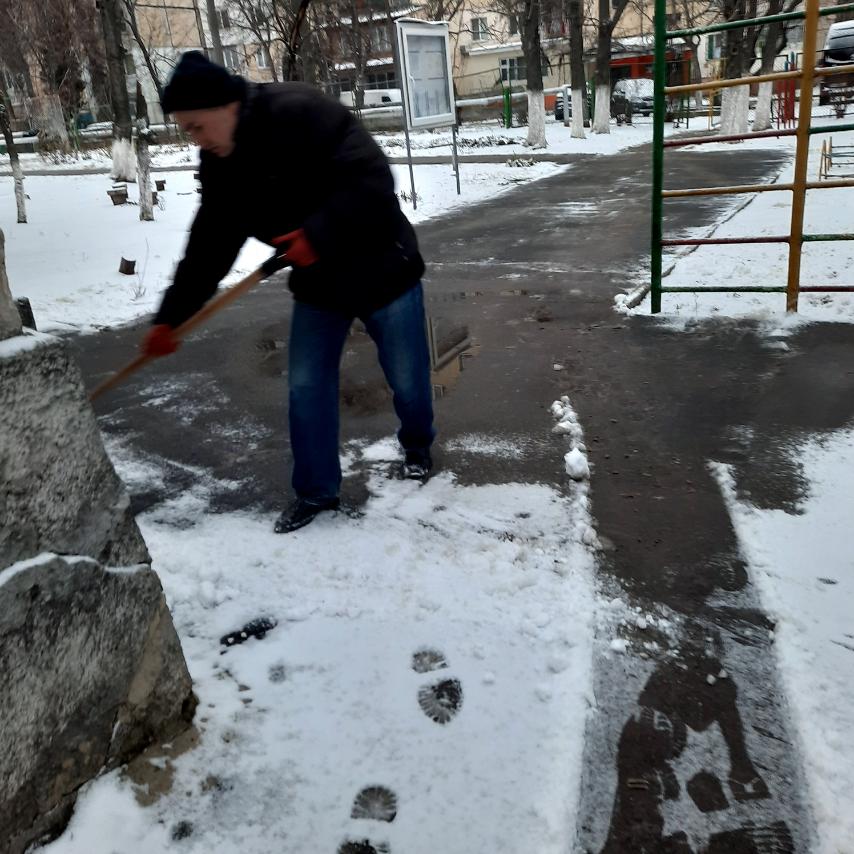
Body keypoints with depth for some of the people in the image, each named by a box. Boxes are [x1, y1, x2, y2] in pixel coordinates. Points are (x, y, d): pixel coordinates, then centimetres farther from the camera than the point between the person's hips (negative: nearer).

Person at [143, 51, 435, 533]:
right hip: (318, 286, 6)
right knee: (306, 388, 4)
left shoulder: (304, 115, -26)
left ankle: (418, 447, 40)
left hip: (381, 271, -6)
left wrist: (318, 233, -39)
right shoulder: (222, 167, -3)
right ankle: (317, 491, 21)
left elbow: (372, 179, -32)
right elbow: (208, 248, -1)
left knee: (407, 379, 9)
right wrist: (170, 318, -5)